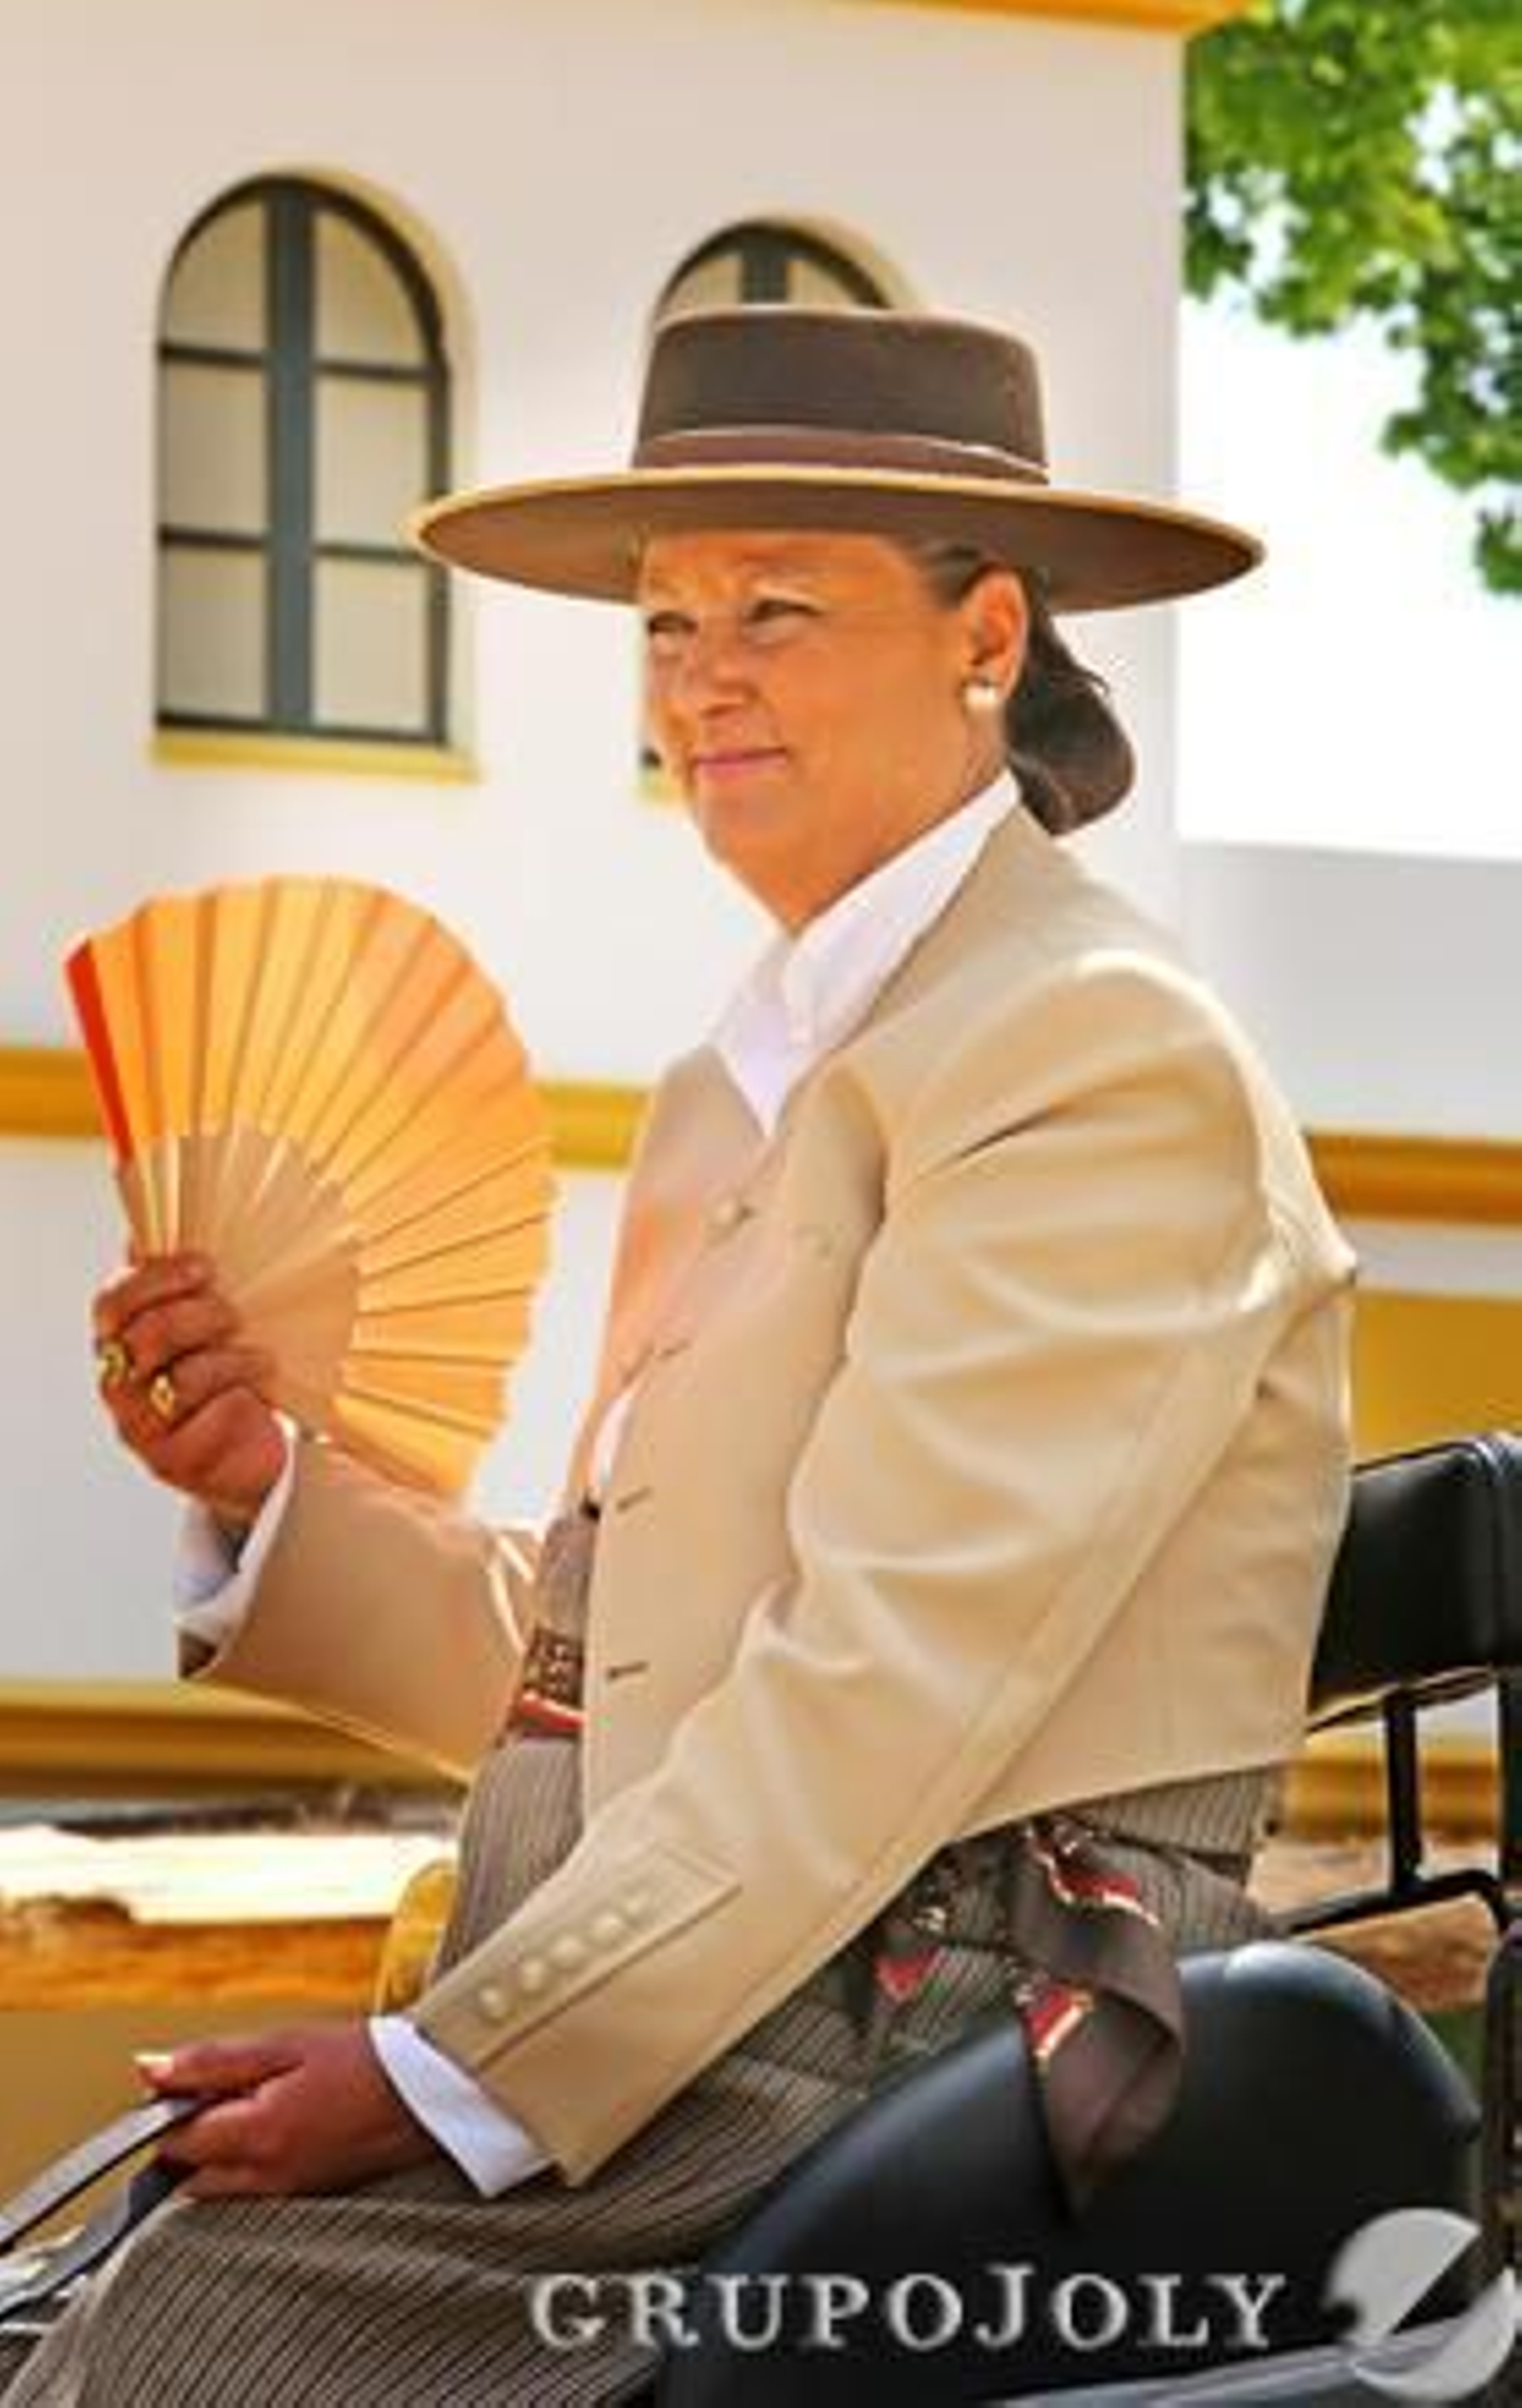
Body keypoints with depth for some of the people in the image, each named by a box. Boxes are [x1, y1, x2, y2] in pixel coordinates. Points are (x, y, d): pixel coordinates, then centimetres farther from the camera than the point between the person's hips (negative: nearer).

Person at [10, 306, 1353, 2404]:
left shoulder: (1100, 1056, -8)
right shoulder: (753, 1076, 21)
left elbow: (893, 1680, -17)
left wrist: (456, 2072, -19)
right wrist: (272, 1492, 3)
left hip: (951, 2046, -8)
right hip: (733, 2031, 8)